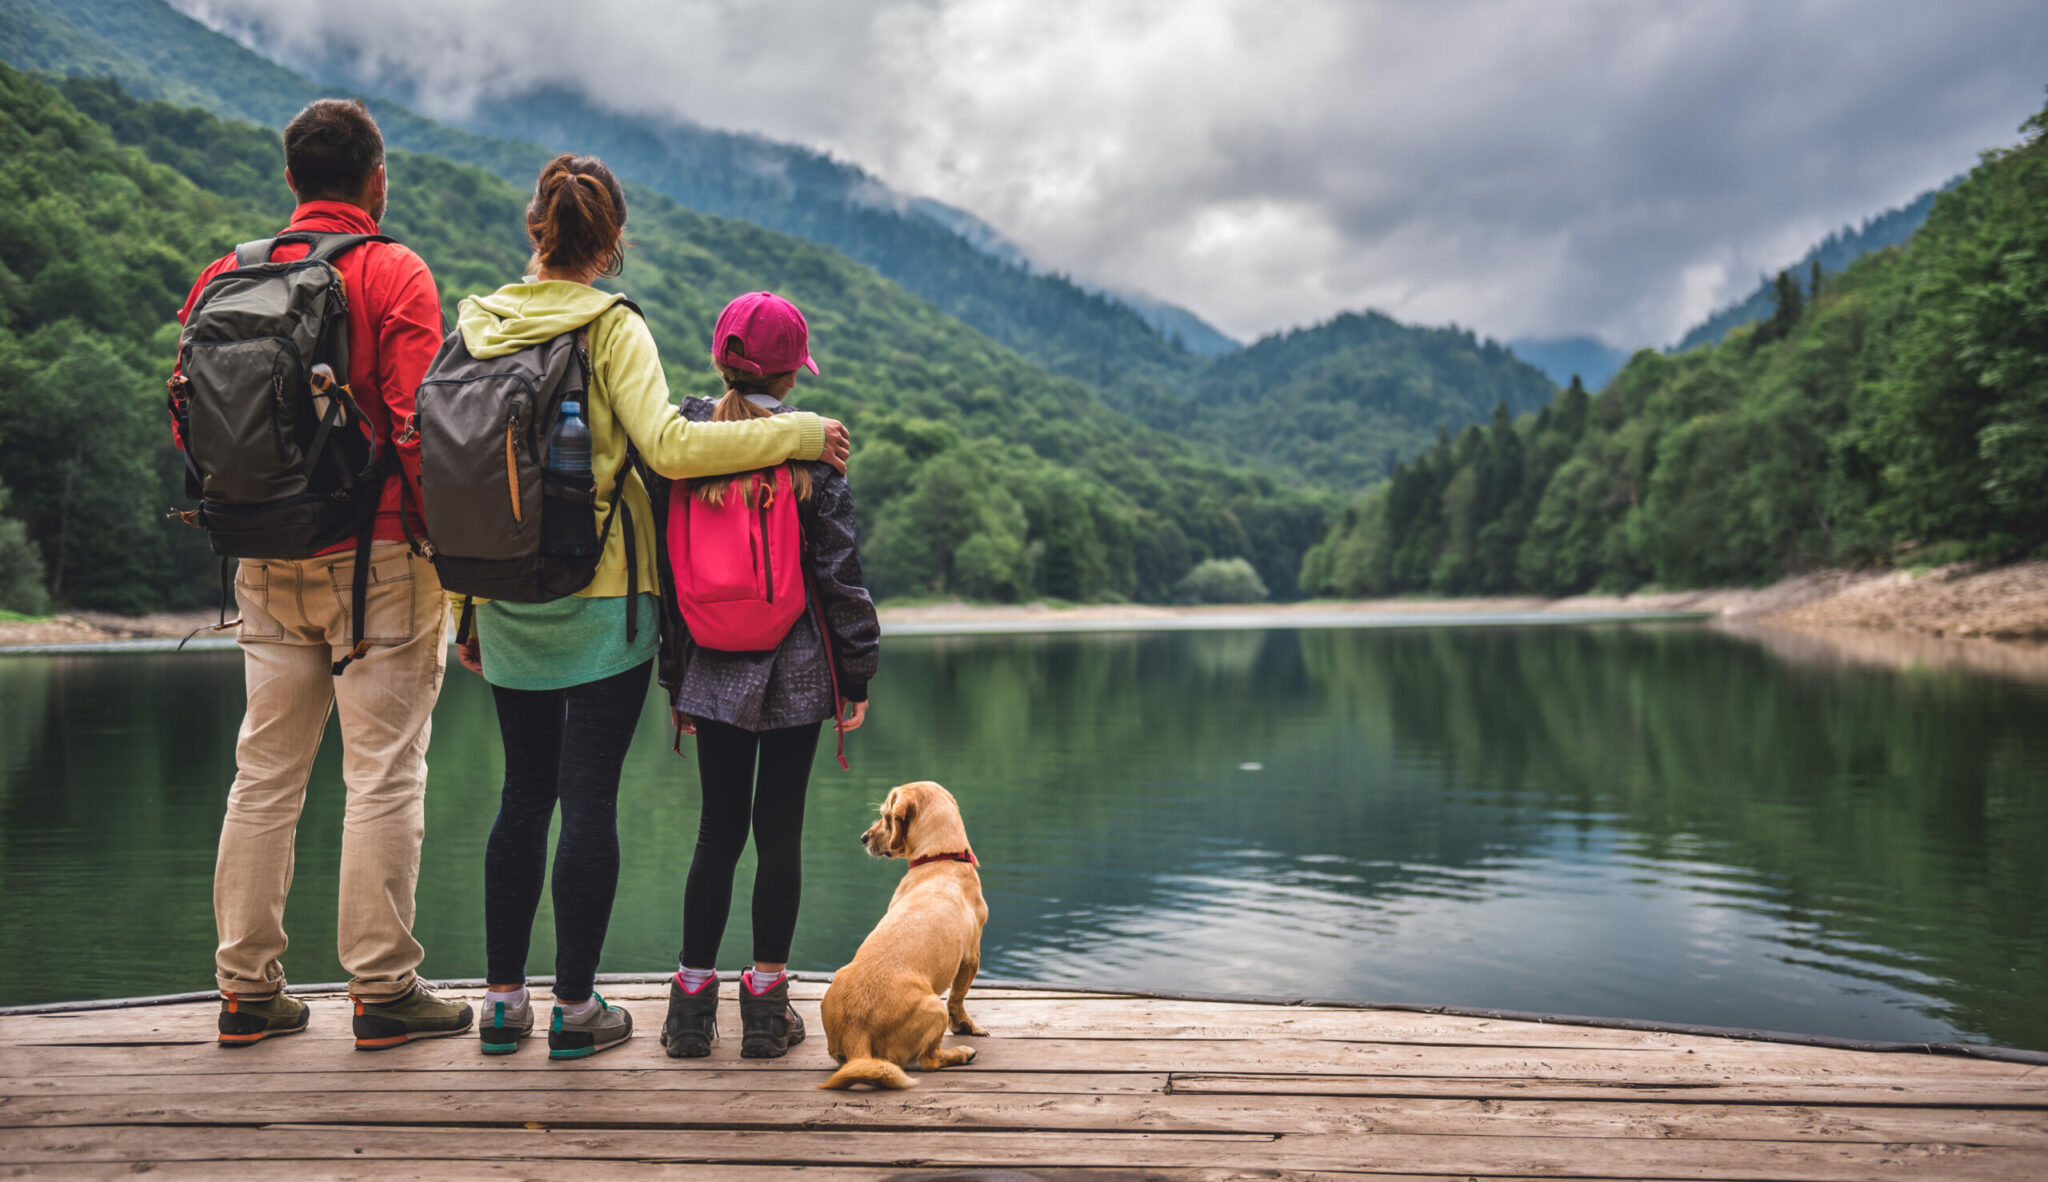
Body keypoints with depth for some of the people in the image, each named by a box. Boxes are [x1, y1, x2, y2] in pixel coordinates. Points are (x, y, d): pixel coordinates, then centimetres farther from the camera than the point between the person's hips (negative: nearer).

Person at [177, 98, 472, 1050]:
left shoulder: (226, 276, 10)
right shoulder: (394, 275, -6)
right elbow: (417, 424, -14)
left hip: (267, 563, 6)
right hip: (377, 555, -5)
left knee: (265, 772, 12)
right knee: (384, 775, 0)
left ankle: (246, 989, 19)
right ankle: (383, 990, 6)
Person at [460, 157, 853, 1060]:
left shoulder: (478, 325, 7)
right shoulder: (611, 327, -8)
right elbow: (666, 446, -22)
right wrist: (796, 433, -13)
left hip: (508, 604, 5)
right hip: (601, 599, -5)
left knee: (524, 794, 15)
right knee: (589, 799, 2)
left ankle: (503, 998, 21)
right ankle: (575, 1008, 11)